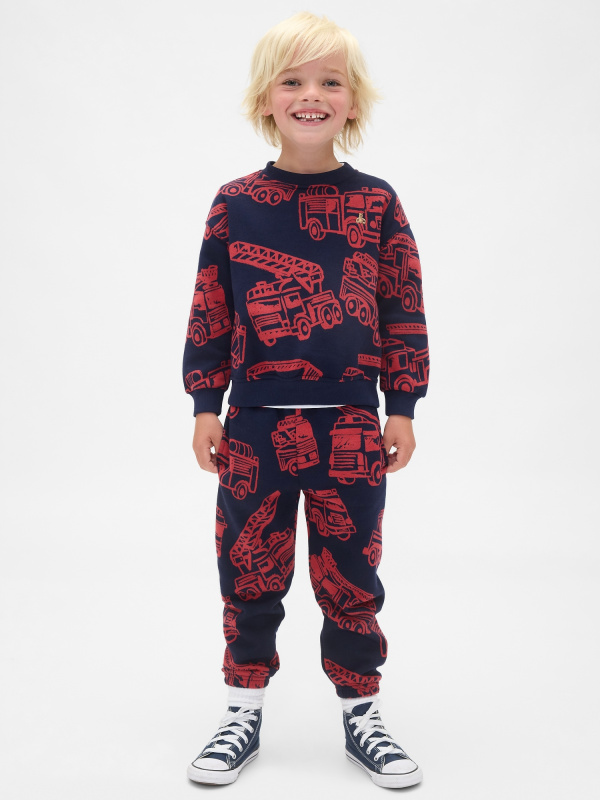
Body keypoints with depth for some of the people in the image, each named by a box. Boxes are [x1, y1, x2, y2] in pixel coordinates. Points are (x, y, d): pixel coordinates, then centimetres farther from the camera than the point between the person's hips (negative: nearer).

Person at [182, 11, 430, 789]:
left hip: (351, 426, 0)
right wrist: (205, 405, 1)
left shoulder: (376, 202, 1)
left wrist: (404, 407, 1)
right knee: (249, 573, 10)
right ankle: (244, 711, 28)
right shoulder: (235, 204, 1)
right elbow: (209, 314, 4)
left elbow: (404, 312, 3)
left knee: (351, 577, 10)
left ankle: (362, 716, 27)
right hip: (254, 425, 1)